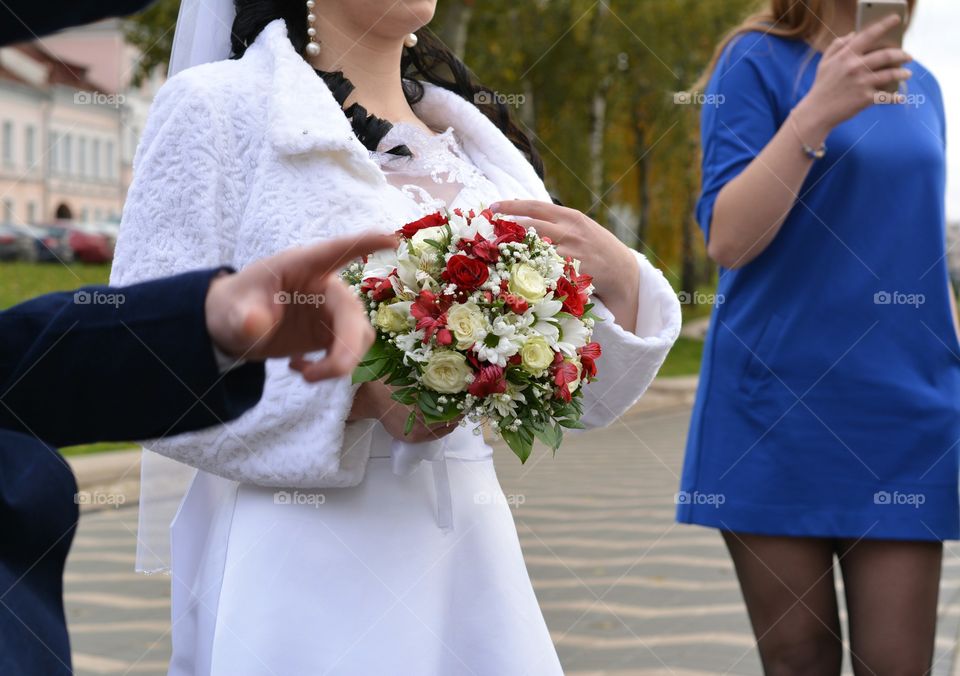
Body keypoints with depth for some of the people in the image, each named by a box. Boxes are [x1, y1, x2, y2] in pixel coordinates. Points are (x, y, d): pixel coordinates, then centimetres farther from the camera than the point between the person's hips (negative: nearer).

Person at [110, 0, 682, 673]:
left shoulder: (480, 140, 10)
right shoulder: (217, 105, -4)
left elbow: (582, 395, 9)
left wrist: (619, 277, -10)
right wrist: (357, 390, -22)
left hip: (471, 558, 5)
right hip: (300, 558, -5)